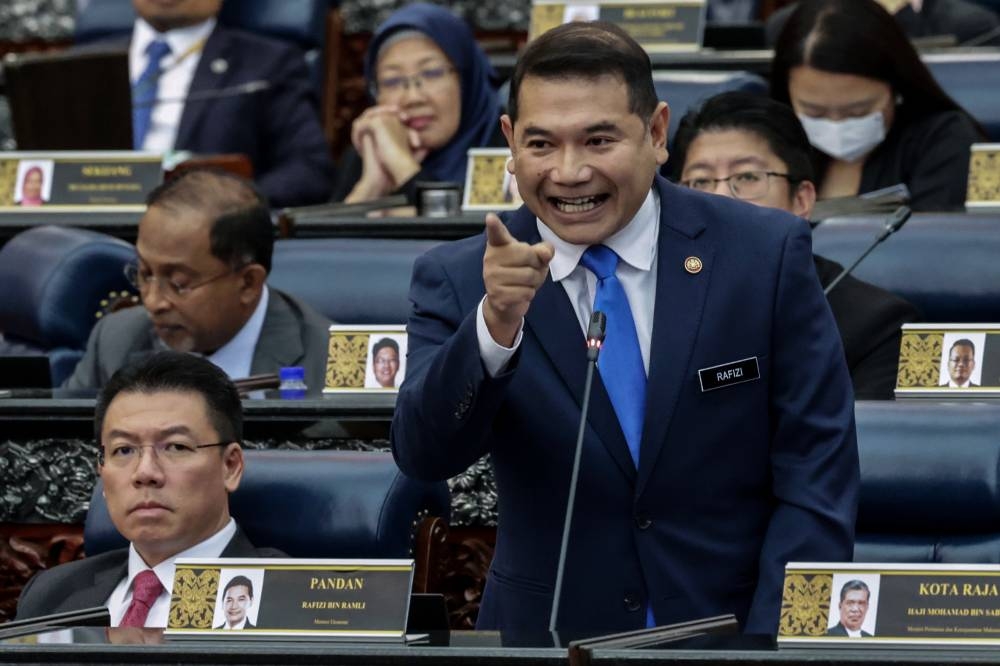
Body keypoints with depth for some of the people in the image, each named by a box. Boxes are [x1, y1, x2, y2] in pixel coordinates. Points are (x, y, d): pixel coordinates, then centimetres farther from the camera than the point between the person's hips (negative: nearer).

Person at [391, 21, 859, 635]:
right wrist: (495, 327, -32)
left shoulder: (765, 255, -6)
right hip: (549, 628, 1)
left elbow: (816, 475, -5)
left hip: (735, 626, -1)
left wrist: (773, 647, -14)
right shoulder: (457, 281, -3)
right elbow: (424, 455, -16)